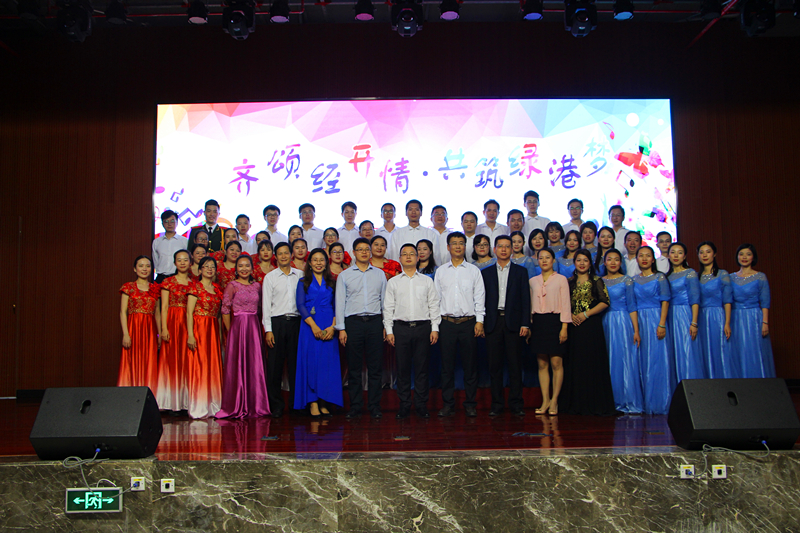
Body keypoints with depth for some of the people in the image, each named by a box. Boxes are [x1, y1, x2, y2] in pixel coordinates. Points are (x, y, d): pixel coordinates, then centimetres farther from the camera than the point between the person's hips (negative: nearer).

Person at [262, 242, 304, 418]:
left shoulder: (300, 275, 10)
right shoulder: (270, 277, 6)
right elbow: (266, 304, 3)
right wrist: (268, 330, -5)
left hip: (296, 321, 1)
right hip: (277, 322, -1)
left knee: (295, 363, 3)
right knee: (275, 364, -1)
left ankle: (296, 403, 12)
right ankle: (276, 405, 8)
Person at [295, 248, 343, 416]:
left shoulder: (332, 282, 13)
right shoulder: (304, 282, 8)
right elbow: (300, 305, -2)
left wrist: (333, 326, -9)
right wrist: (314, 326, -14)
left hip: (329, 327, 2)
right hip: (309, 325, -2)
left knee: (328, 363, -1)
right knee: (310, 361, -4)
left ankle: (324, 403, 5)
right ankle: (312, 403, 1)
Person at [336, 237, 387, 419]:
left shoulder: (379, 274, 13)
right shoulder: (344, 276, 8)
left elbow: (385, 300, 12)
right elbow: (340, 303, 5)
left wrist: (387, 325, 6)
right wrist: (341, 328, -2)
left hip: (374, 322, 1)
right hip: (353, 322, -1)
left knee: (375, 367, 2)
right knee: (354, 368, 2)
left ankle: (374, 407, 10)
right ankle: (355, 407, 11)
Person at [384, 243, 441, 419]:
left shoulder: (427, 281, 11)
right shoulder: (393, 282, 10)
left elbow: (434, 305, 8)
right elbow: (388, 307, 8)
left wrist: (435, 328, 0)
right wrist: (389, 330, 0)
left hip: (423, 327, 0)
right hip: (401, 327, 0)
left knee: (422, 368, 2)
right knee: (402, 368, 2)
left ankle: (421, 405, 11)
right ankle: (404, 406, 11)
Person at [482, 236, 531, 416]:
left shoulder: (520, 271, 9)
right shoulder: (486, 273, 12)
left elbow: (525, 299, 4)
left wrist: (525, 324, -5)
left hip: (513, 323, -1)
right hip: (493, 323, 1)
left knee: (515, 365, 0)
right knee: (495, 365, 3)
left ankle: (516, 404, 6)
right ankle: (497, 403, 10)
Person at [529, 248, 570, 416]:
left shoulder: (561, 279, 4)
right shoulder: (532, 281, 14)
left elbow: (565, 304, -1)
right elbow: (530, 304, 15)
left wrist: (564, 327, -9)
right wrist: (528, 325, 7)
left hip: (554, 321, -3)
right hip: (538, 322, 3)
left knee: (556, 363, -6)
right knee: (542, 364, 3)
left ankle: (554, 401, 1)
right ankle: (545, 400, 8)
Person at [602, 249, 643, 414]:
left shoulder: (626, 281, 1)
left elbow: (632, 307, -2)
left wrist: (636, 330, -8)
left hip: (622, 323, -3)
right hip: (604, 323, 3)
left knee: (624, 361, -4)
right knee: (607, 363, 4)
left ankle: (627, 402, 2)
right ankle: (609, 402, 10)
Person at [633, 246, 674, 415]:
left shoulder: (660, 278, 0)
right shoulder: (634, 279, 12)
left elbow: (665, 302, -5)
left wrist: (662, 325, -15)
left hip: (656, 320, -4)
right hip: (640, 322, 4)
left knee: (658, 360, -5)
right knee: (643, 362, 4)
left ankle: (660, 403, 1)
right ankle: (646, 404, 10)